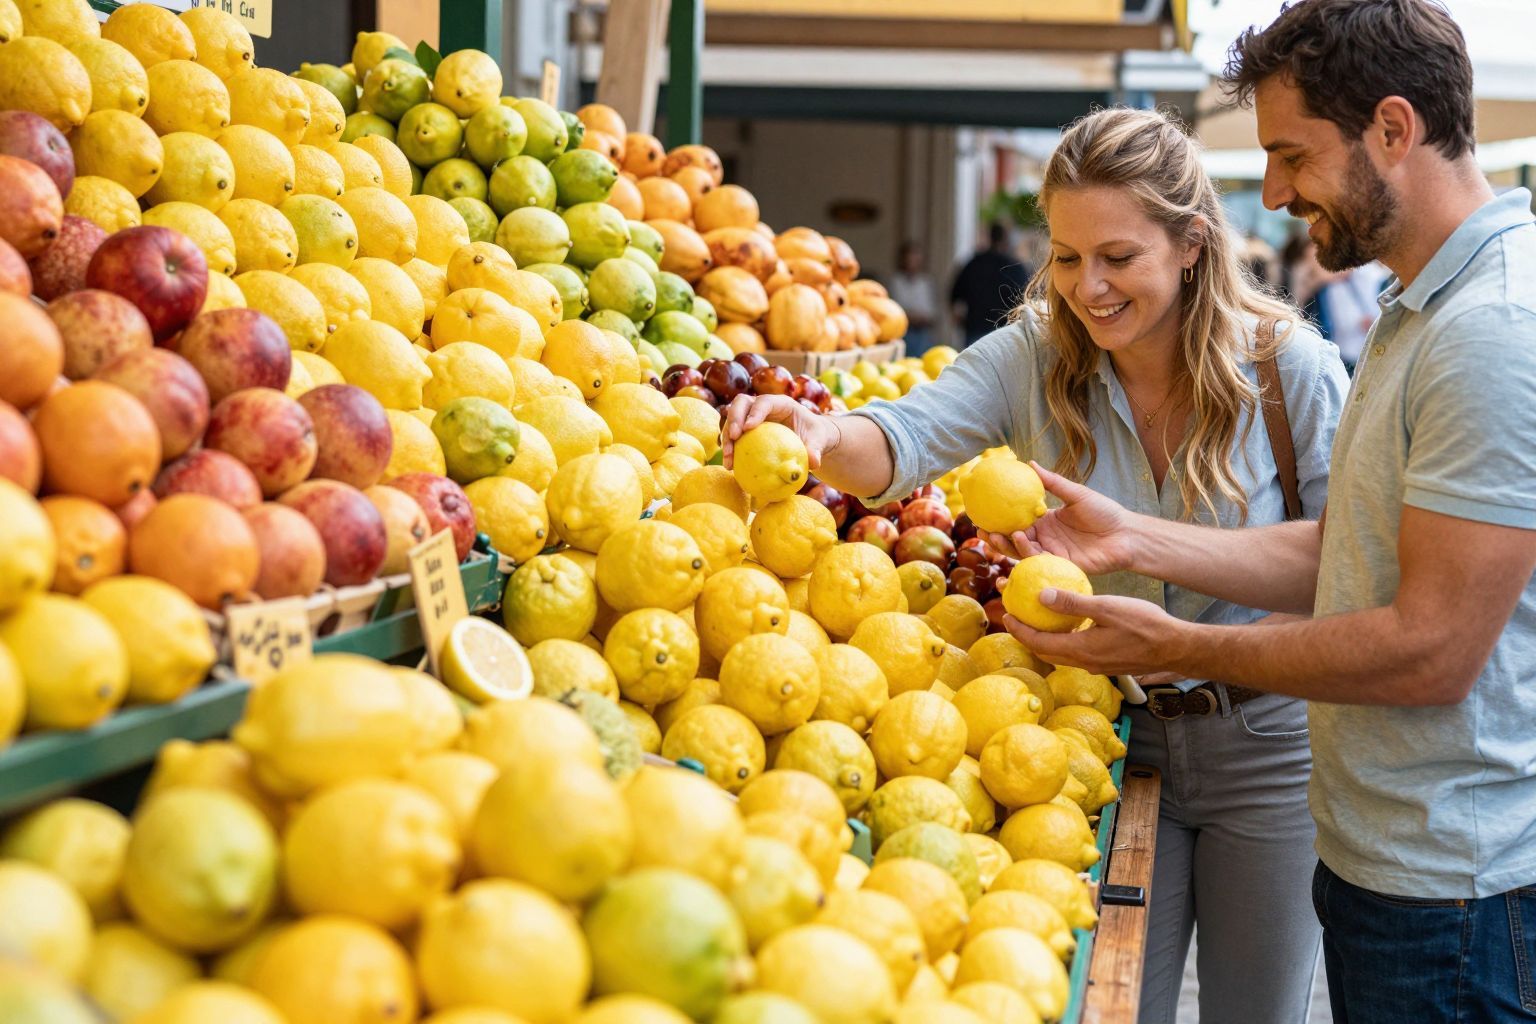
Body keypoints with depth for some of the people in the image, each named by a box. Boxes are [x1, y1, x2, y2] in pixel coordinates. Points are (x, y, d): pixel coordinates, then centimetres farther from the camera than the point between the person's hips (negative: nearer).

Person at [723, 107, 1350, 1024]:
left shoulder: (1296, 372, -15)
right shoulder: (1034, 356, -10)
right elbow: (907, 440, -25)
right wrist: (822, 438, -47)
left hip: (1265, 751, -2)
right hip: (1109, 737, 2)